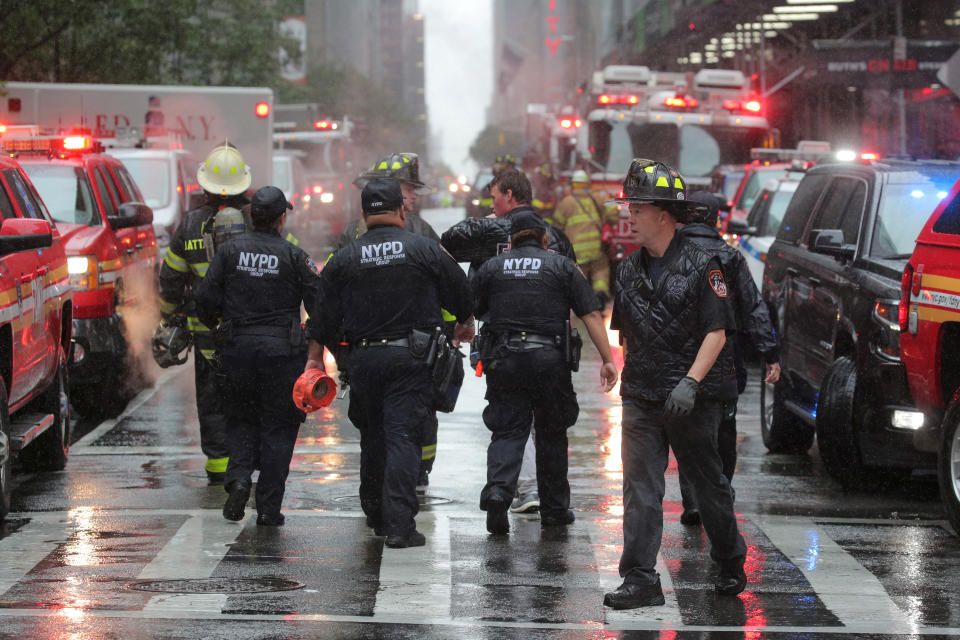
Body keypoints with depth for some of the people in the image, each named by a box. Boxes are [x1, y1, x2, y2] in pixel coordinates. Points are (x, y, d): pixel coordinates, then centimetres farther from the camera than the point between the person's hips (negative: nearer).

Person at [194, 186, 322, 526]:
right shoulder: (294, 256, -5)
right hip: (281, 348, -2)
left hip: (237, 346, 2)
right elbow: (319, 304, -6)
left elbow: (206, 298, -1)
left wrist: (212, 323, 19)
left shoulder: (230, 251, 1)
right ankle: (269, 507, 3)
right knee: (278, 427, 5)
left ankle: (238, 478, -6)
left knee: (242, 419, 18)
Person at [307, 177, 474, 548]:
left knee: (373, 436, 18)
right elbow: (460, 292, 10)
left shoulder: (344, 259, 4)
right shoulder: (425, 250, -2)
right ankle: (399, 525, -17)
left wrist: (315, 357, 15)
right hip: (410, 359, -3)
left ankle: (375, 514, 29)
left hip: (363, 360, 3)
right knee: (403, 437, -7)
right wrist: (465, 322, 31)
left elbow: (325, 314, 6)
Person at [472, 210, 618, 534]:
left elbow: (469, 312, 12)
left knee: (507, 431, 2)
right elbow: (591, 315, 0)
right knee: (552, 434, 13)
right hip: (549, 360, -1)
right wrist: (607, 359, -1)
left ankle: (497, 490, -23)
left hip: (503, 359, 1)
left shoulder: (491, 268, 10)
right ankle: (554, 508, 18)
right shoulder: (562, 267, 6)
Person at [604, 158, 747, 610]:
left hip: (693, 398, -5)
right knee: (640, 487, -5)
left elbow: (716, 332, -12)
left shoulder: (700, 266, -8)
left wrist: (690, 382, -22)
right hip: (640, 398, 5)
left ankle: (731, 563, 29)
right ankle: (640, 579, -7)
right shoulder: (630, 269, 10)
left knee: (708, 483, 9)